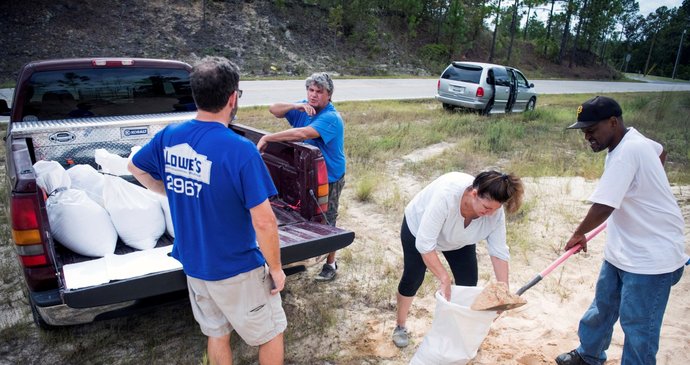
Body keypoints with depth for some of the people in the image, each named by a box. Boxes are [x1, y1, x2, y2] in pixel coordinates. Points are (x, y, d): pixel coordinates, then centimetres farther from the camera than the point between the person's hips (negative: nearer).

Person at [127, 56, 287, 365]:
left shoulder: (169, 136, -7)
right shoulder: (240, 150, -27)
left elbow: (136, 168, 14)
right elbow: (264, 222, -25)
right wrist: (276, 269, -11)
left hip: (192, 264, 6)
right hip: (237, 270, -6)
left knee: (217, 334, 25)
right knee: (271, 334, 17)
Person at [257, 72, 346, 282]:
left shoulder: (331, 118, -25)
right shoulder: (304, 107, -1)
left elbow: (303, 133, -38)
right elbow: (274, 110, -5)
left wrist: (267, 138, -35)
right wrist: (296, 106, -23)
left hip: (328, 178, -7)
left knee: (326, 221, 5)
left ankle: (330, 264, 23)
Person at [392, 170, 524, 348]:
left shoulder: (495, 211, -30)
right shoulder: (447, 195, -45)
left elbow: (499, 251, -19)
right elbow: (424, 244, -41)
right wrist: (444, 278, -38)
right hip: (418, 226, -4)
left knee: (469, 283, 0)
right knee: (412, 279, 5)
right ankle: (400, 326, 26)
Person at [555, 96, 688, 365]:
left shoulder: (627, 152, -27)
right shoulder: (631, 139, 3)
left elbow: (602, 209, -31)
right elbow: (660, 151, 27)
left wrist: (579, 234, -13)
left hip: (650, 259, -10)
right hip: (623, 251, 10)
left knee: (637, 326, 3)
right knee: (602, 308, 22)